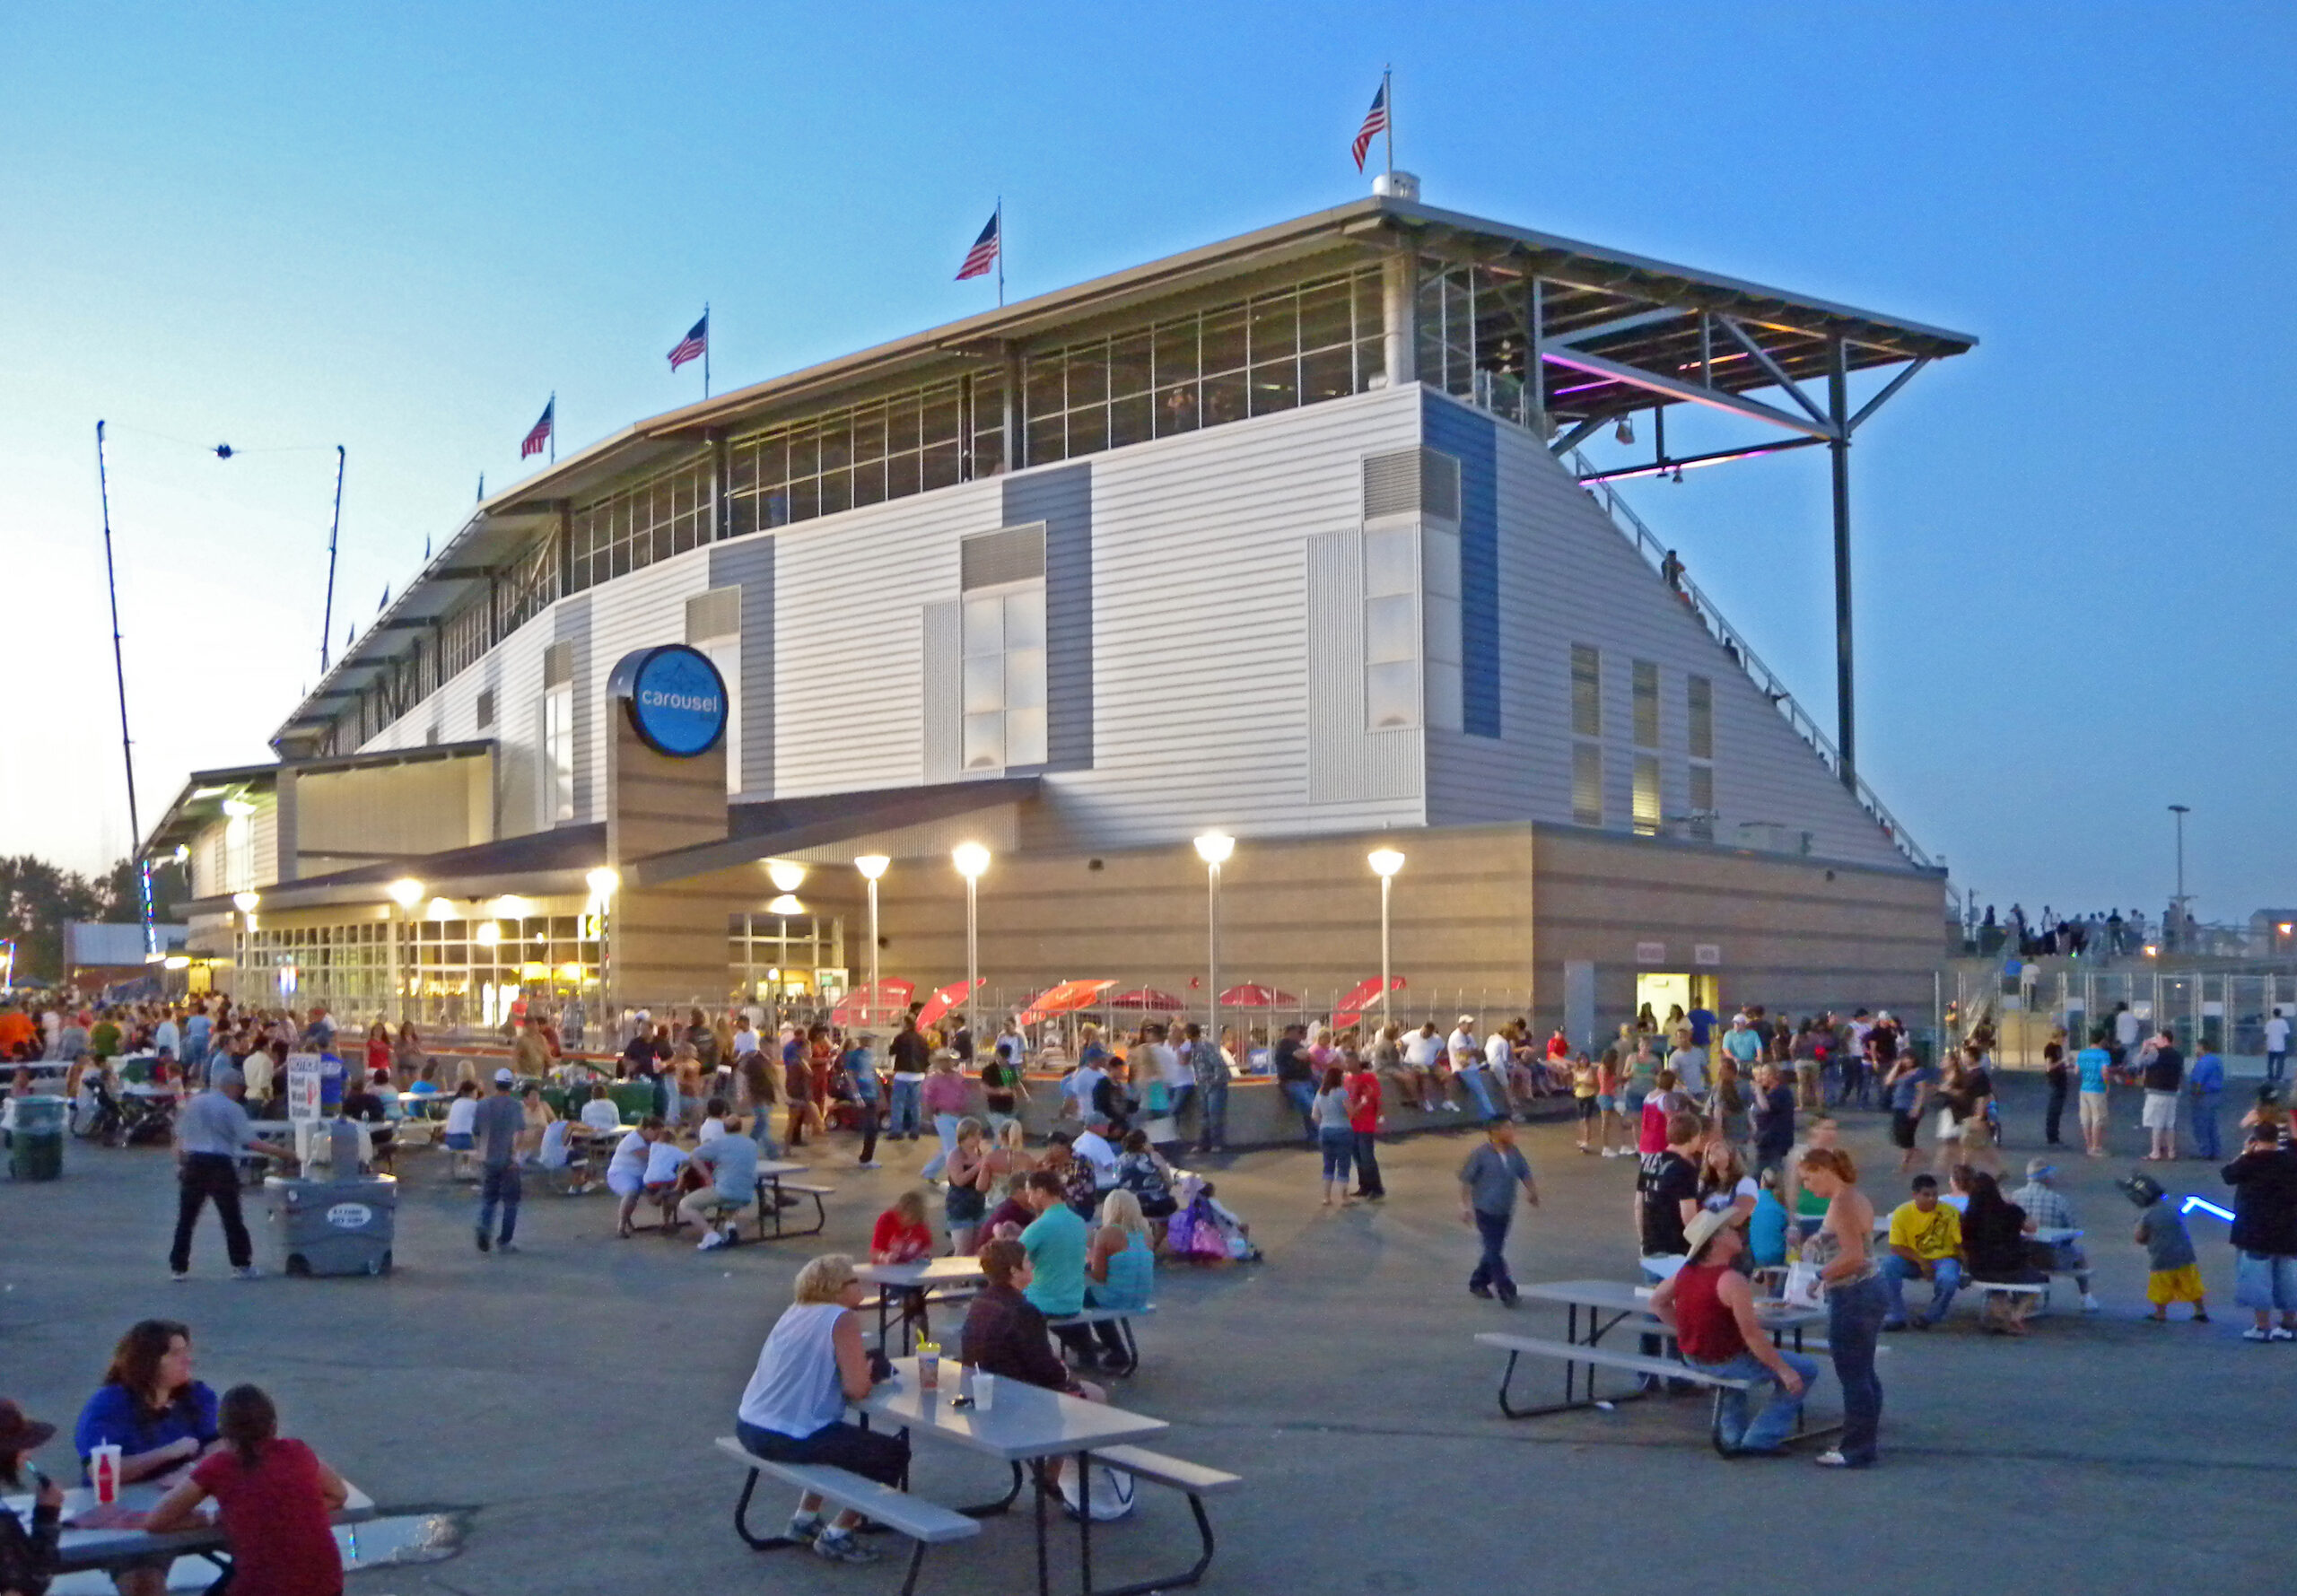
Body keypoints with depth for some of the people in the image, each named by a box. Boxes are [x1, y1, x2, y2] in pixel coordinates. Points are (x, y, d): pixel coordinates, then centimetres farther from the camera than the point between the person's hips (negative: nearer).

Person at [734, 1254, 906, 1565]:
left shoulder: (796, 1310, 12)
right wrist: (868, 1374, 5)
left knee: (842, 1436, 35)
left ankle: (805, 1518, 37)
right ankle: (838, 1534, 10)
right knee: (894, 1453, 7)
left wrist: (860, 1374, 9)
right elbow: (856, 1389, -17)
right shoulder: (843, 1318, -12)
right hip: (789, 1440, -9)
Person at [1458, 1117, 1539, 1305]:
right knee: (1493, 1251, -8)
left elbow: (1525, 1174, 13)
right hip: (1485, 1210, -6)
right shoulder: (1482, 1154, -14)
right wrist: (1465, 1206, -11)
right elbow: (1466, 1180, -9)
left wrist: (1532, 1191, -5)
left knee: (1494, 1250, 14)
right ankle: (1506, 1289, -8)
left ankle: (1478, 1283, 30)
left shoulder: (1514, 1153, 2)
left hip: (1505, 1211, 6)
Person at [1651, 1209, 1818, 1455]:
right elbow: (1752, 1335, -26)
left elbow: (1657, 1302, 13)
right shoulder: (1732, 1281, -24)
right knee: (1805, 1370, 3)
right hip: (1726, 1362, -8)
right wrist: (1783, 1370, -17)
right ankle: (1760, 1440, 6)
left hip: (1692, 1357, 8)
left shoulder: (1686, 1271, 0)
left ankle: (1731, 1435, 38)